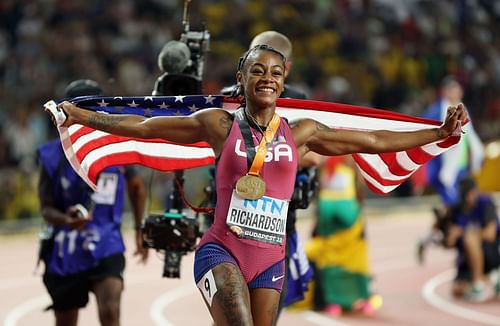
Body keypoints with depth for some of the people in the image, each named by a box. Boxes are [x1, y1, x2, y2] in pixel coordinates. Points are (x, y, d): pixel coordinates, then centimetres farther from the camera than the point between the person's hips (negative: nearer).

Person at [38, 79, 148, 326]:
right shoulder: (54, 157, -7)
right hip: (64, 253, 1)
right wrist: (65, 219, -27)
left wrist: (140, 230, 17)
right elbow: (46, 208, -5)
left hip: (106, 250, -1)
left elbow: (136, 186, 18)